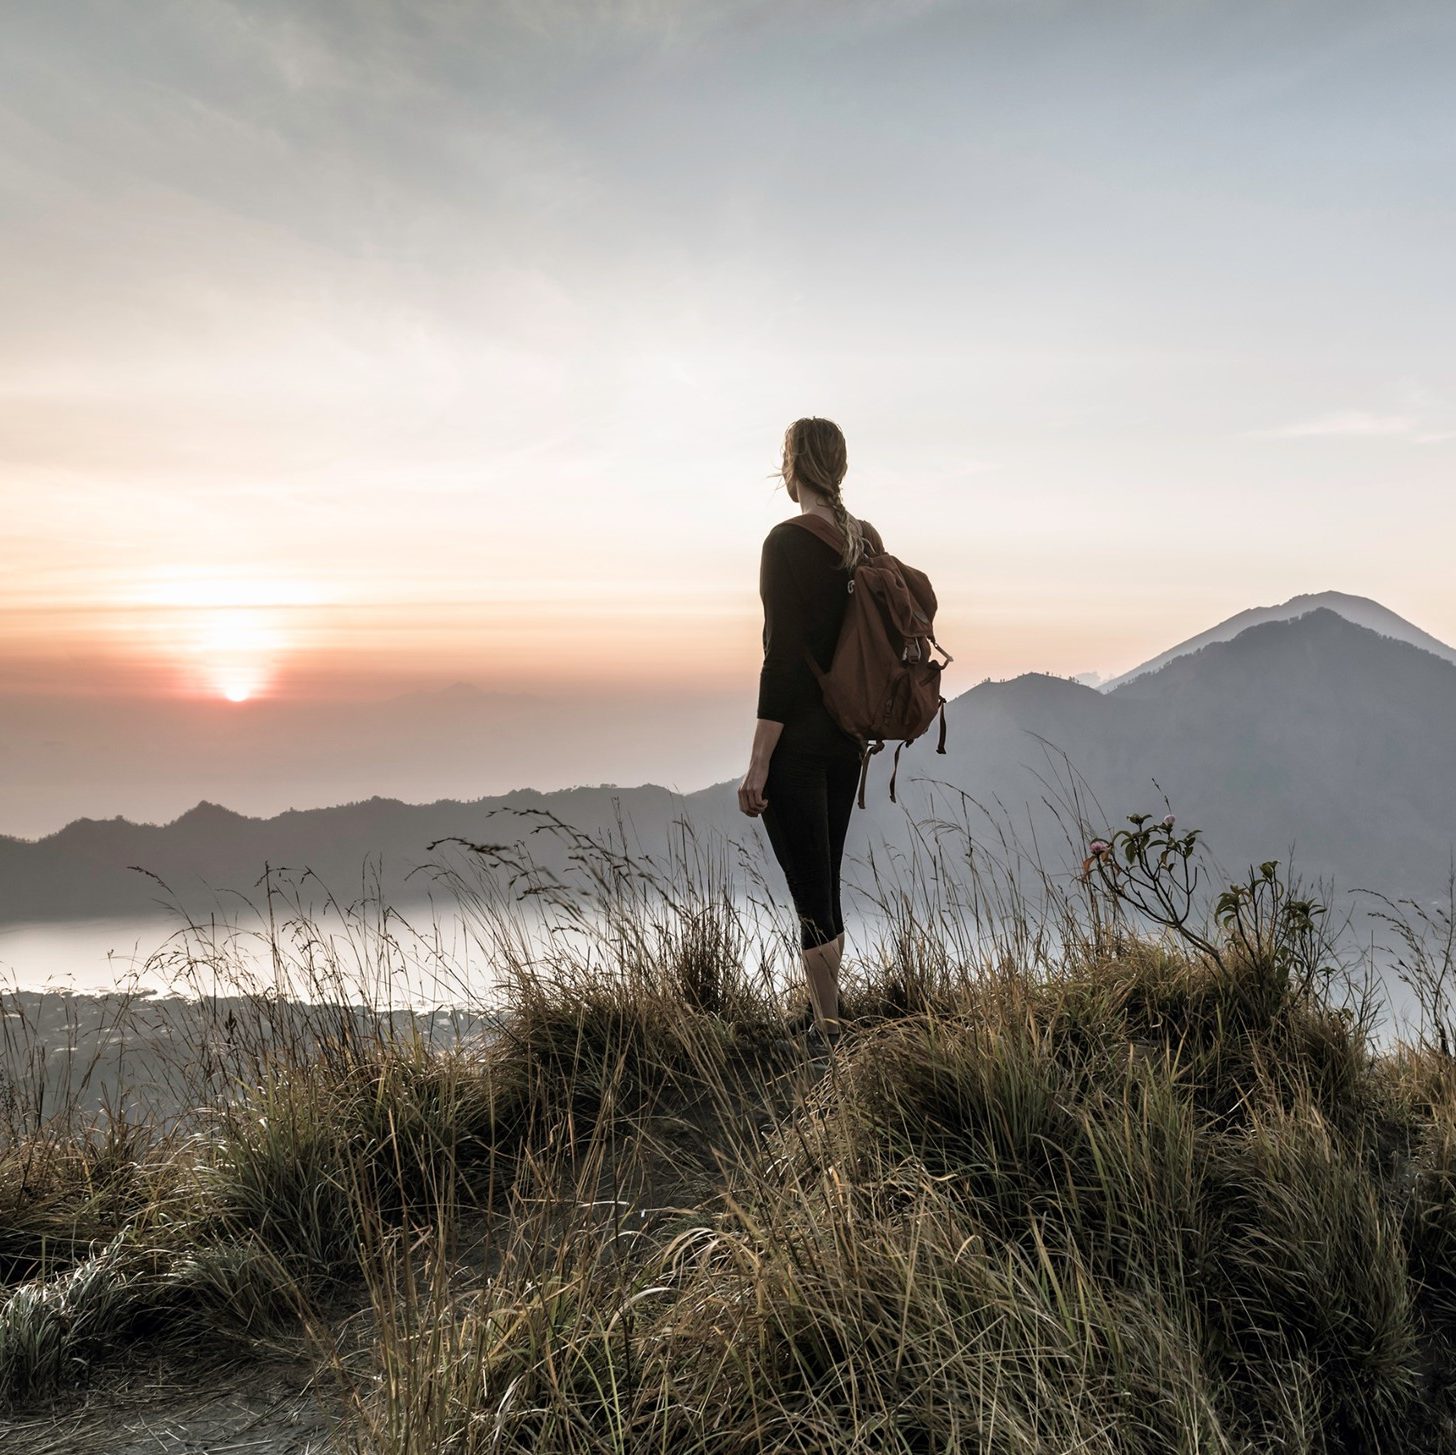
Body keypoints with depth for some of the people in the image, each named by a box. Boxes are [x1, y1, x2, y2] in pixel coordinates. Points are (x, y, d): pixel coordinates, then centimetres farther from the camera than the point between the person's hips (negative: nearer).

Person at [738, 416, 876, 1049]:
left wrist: (758, 761, -17)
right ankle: (827, 1019, 27)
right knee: (824, 886, 18)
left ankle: (829, 1036, 0)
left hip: (797, 737, -8)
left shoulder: (787, 541, -14)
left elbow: (782, 655, -18)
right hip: (848, 738, 8)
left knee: (811, 896, -4)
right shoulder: (867, 541, 9)